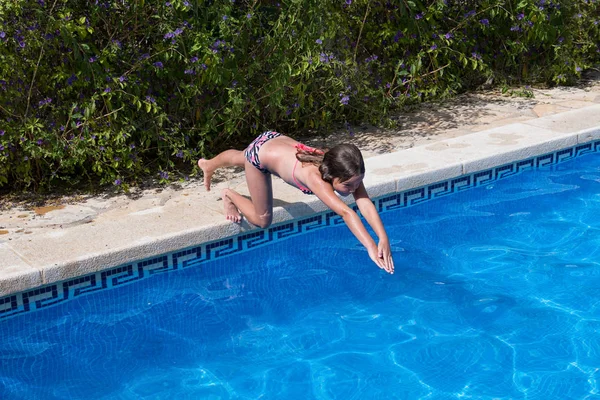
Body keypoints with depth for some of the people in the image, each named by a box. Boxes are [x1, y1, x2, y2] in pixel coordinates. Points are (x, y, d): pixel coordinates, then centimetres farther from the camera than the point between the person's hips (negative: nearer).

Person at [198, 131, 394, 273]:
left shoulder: (347, 171, -32)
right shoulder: (315, 176, -49)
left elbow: (365, 203, -41)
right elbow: (346, 212, -60)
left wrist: (383, 239, -54)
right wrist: (371, 247, -68)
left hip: (278, 140, 7)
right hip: (259, 151, -6)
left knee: (240, 159, 38)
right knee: (262, 220, 2)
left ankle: (208, 165, 71)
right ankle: (229, 195, 30)